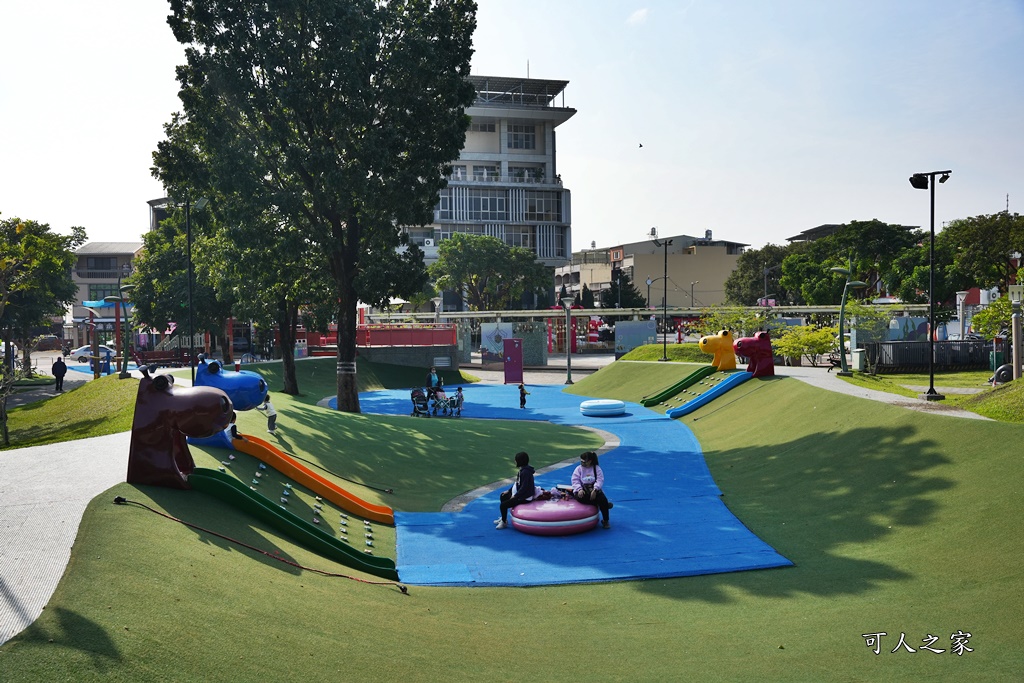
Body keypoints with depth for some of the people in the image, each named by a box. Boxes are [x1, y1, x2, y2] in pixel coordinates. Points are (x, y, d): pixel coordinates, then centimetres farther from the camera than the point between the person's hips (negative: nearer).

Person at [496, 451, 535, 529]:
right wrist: (508, 491, 13)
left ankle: (504, 522, 9)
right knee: (503, 496, 21)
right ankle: (503, 518, 30)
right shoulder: (522, 470, 6)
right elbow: (517, 483, 15)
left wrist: (515, 496, -19)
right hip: (520, 494, 11)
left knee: (503, 505, -13)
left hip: (525, 498, -11)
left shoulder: (525, 472, -26)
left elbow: (524, 487, -28)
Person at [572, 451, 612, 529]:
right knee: (580, 498, -37)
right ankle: (599, 505, -18)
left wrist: (595, 490, -24)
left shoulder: (597, 468, 3)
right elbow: (575, 480, -3)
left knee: (603, 499, -29)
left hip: (594, 490, 0)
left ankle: (605, 520, -10)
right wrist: (579, 490, -22)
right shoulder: (579, 469, 5)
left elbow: (600, 480, -7)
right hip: (582, 490, 0)